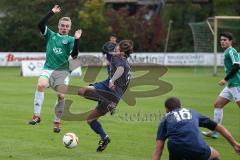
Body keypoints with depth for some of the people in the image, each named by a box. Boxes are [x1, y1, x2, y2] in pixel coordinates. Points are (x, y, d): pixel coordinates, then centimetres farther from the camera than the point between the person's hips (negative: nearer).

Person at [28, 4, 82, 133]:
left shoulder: (71, 40, 9)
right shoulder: (51, 35, 13)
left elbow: (74, 55, -5)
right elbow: (41, 25, -3)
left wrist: (76, 40, -14)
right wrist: (52, 13, -7)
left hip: (62, 71, 0)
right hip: (48, 69, 0)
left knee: (61, 96, -13)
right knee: (41, 85, -29)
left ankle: (57, 122, 7)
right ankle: (36, 115, -25)